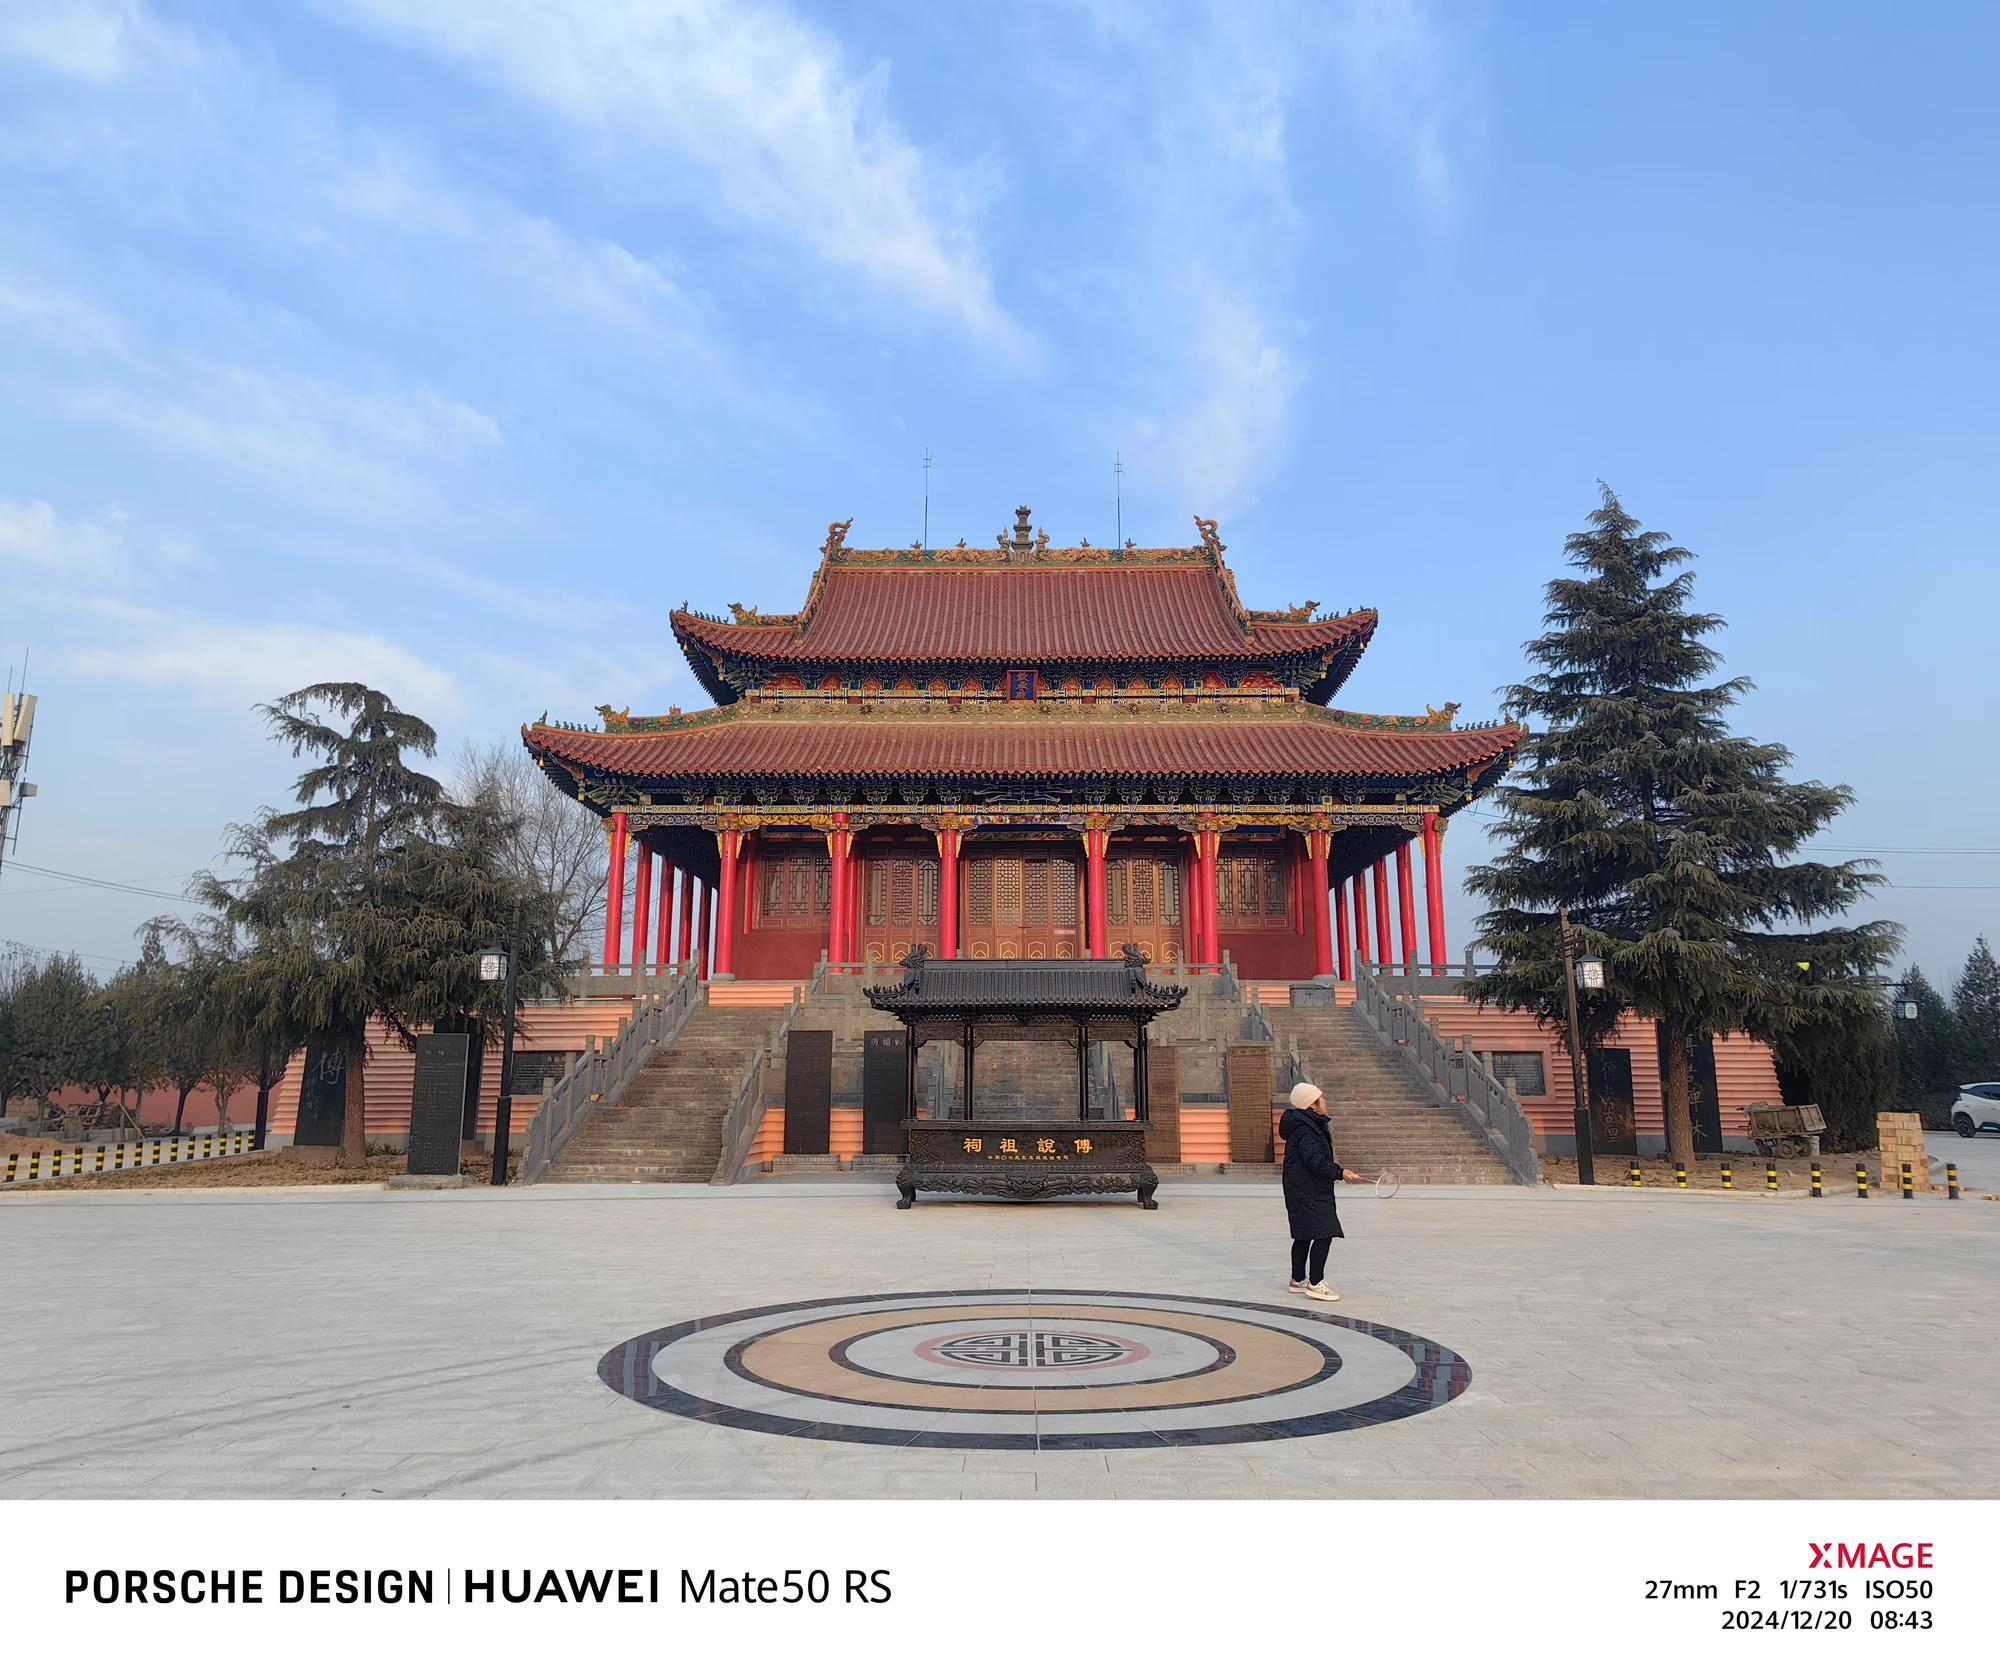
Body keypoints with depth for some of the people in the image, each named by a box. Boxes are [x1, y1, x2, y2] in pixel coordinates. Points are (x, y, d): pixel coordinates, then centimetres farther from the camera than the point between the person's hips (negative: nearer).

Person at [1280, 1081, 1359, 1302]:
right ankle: (1315, 1284, -12)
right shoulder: (1304, 1130, -20)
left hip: (1312, 1191, 11)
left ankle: (1298, 1280, 27)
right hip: (1307, 1192, -11)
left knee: (1304, 1236, 17)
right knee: (1323, 1234, -14)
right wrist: (1340, 1172, -29)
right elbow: (1316, 1161, -26)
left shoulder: (1312, 1125, 15)